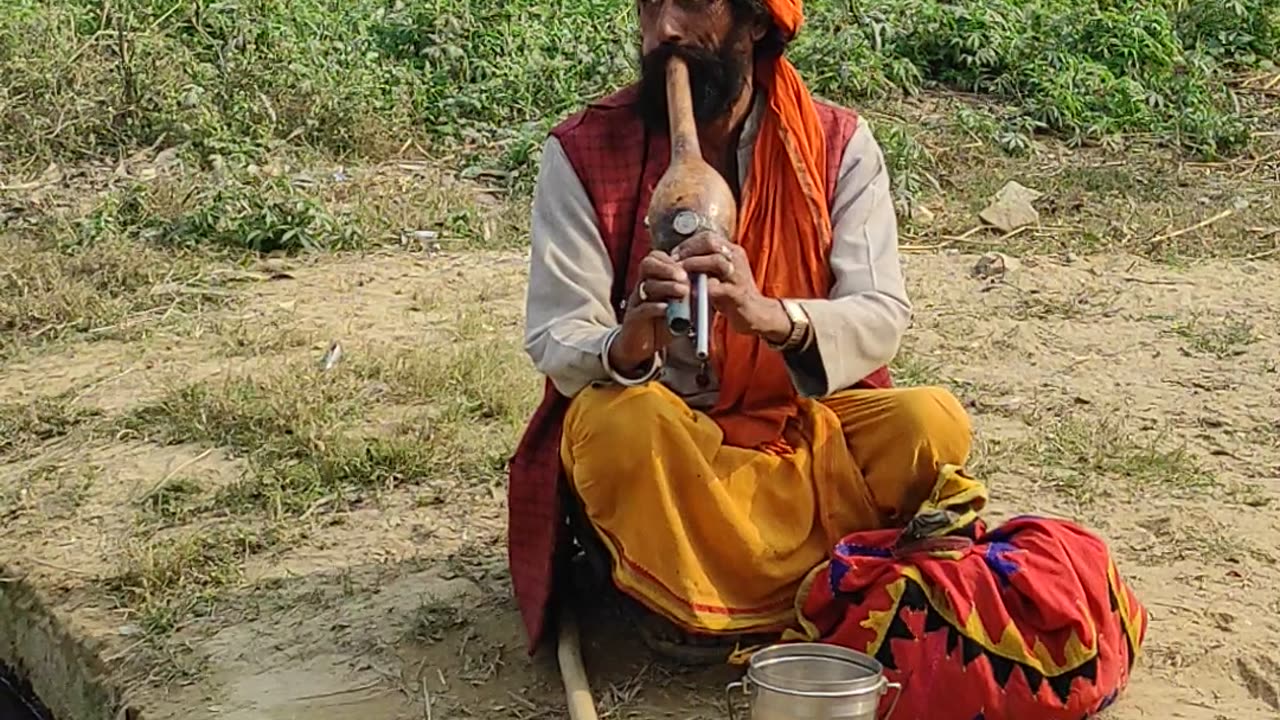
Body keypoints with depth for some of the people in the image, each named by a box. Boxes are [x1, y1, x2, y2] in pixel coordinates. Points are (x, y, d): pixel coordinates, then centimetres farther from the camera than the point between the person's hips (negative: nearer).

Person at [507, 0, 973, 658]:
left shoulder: (839, 143, -4)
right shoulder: (583, 152, -7)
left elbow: (881, 316, -15)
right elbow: (555, 339, -14)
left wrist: (775, 318, -38)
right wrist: (625, 348, -39)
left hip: (805, 422, 2)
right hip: (653, 438, -1)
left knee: (931, 424, -26)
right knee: (621, 423, -35)